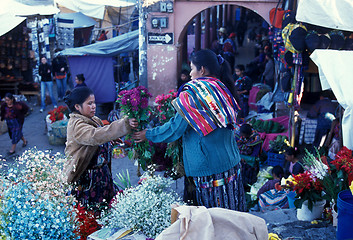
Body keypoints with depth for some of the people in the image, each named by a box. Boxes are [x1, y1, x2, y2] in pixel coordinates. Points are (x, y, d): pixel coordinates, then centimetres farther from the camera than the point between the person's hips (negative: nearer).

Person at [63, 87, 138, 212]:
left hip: (101, 172, 9)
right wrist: (124, 125, -42)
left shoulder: (94, 120, 9)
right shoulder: (76, 125, -19)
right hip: (85, 178, -9)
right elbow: (95, 136, -37)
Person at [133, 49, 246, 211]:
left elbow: (176, 128, -11)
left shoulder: (192, 94, -14)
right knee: (231, 208, 15)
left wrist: (148, 134, 4)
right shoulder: (223, 89, 7)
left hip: (208, 166, -7)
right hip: (231, 162, 7)